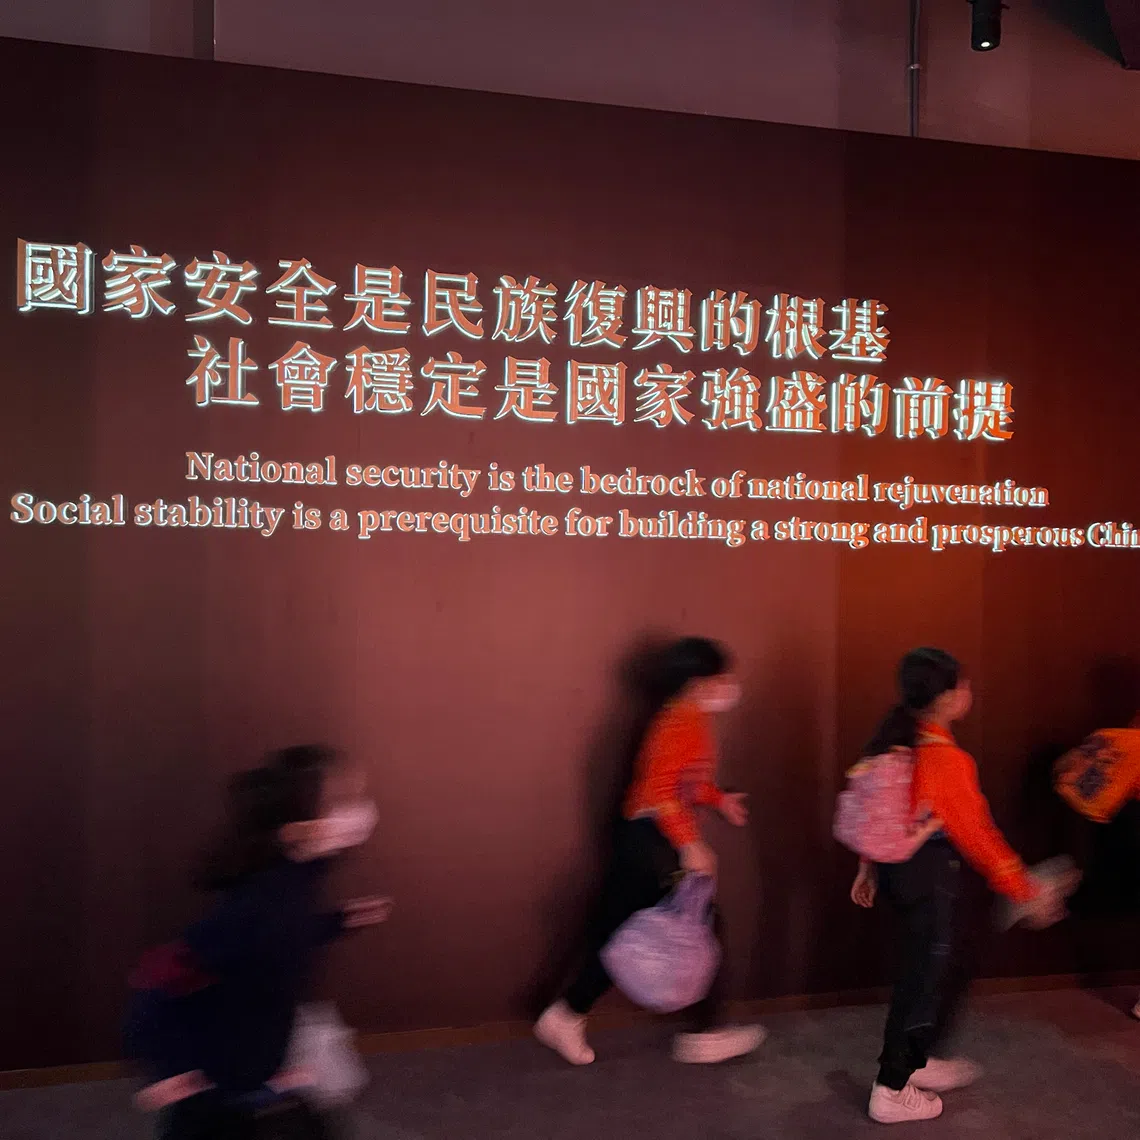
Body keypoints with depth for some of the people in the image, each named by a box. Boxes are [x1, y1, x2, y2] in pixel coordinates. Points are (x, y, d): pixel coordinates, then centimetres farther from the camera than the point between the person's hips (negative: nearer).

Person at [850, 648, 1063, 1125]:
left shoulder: (897, 742, 2)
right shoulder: (944, 757, -24)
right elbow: (977, 833, -19)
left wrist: (870, 867, 20)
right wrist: (1026, 891, -8)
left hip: (898, 865, 9)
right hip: (931, 872, -9)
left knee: (943, 968, 25)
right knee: (924, 977, 6)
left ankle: (920, 1063, 40)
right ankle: (891, 1092, 18)